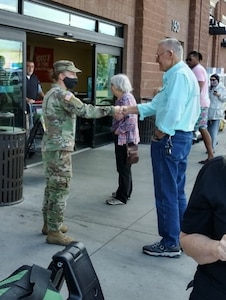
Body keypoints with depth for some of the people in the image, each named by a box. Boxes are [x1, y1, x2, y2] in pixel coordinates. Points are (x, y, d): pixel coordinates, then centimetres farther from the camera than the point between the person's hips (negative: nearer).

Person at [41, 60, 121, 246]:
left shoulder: (51, 93, 17)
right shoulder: (61, 94, -16)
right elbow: (85, 111, -26)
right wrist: (111, 110, -21)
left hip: (51, 147, 11)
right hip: (59, 149, -11)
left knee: (52, 187, 16)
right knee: (60, 189, -5)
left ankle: (49, 224, 27)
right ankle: (54, 232, 1)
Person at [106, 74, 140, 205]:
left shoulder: (126, 98, -19)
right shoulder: (122, 98, 12)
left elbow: (131, 120, -26)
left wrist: (118, 130, -17)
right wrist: (117, 130, 11)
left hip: (125, 138, -10)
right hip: (123, 138, 10)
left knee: (124, 168, -1)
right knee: (124, 167, 20)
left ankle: (122, 197, 9)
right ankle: (126, 192, 33)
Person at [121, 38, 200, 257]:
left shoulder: (179, 75, -16)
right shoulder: (178, 74, 18)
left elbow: (173, 111, -25)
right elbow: (159, 103, 17)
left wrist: (158, 136, -14)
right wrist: (132, 110, 12)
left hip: (170, 139, -11)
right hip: (180, 138, 11)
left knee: (166, 193, -2)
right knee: (177, 192, 17)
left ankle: (170, 244, 9)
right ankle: (182, 237, 27)